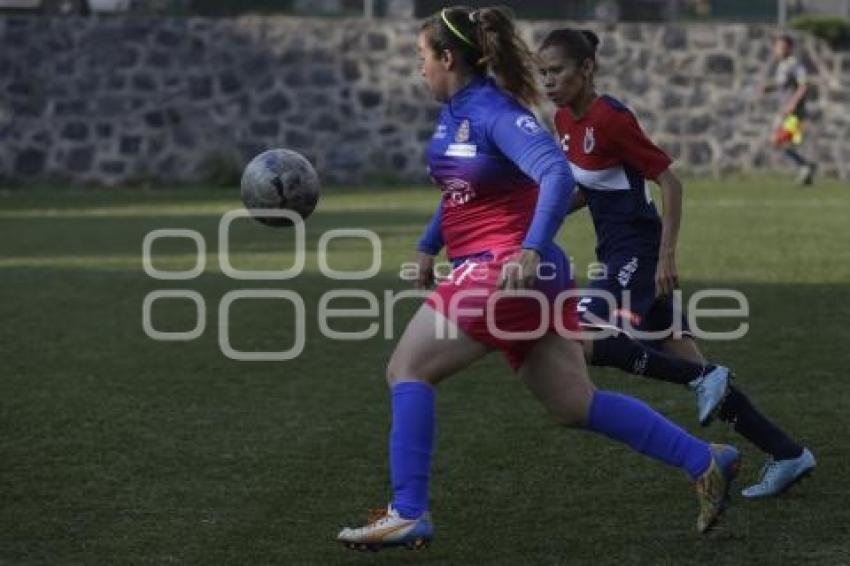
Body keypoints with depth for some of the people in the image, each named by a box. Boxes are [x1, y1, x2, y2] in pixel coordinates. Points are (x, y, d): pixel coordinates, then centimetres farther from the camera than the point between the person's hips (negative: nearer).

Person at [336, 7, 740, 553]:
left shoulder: (496, 113, -15)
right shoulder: (455, 112, 12)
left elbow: (558, 176, -27)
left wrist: (531, 251, -36)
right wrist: (429, 246, 31)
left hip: (505, 269, -9)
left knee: (407, 369, -7)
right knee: (575, 404, 11)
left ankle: (408, 513, -9)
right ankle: (706, 461, 14)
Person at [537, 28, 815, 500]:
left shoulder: (611, 119, -17)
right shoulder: (566, 120, 8)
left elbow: (670, 182, -16)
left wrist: (667, 257, -20)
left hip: (639, 254, -9)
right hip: (620, 253, 9)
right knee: (687, 361, 7)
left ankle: (703, 378, -12)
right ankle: (787, 455, 11)